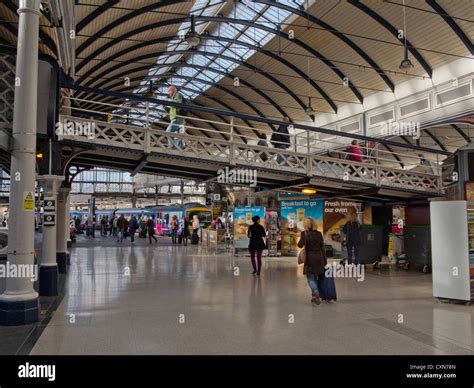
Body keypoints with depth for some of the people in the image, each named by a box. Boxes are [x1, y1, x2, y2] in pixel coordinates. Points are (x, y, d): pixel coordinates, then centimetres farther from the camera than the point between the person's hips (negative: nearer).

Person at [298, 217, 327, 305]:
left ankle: (316, 292, -18)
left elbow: (300, 245, -20)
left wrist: (300, 239, 2)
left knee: (310, 277, 4)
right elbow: (322, 247, 5)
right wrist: (325, 260, 10)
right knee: (315, 277, 16)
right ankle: (314, 296, 22)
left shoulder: (304, 233, -9)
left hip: (310, 258, -4)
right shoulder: (319, 234, 3)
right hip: (319, 257, 4)